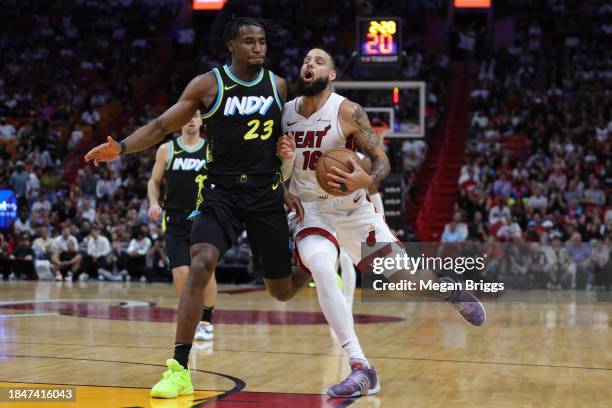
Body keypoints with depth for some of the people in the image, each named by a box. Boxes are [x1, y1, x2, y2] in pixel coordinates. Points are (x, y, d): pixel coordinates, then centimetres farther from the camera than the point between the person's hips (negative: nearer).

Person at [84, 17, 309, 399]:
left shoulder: (277, 85, 4)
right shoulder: (208, 84, -5)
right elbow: (162, 126, -3)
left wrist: (285, 187, 9)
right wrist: (121, 147, -18)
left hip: (266, 195, 2)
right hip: (222, 192, -2)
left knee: (282, 290, 9)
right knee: (199, 267, -25)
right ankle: (179, 370, -20)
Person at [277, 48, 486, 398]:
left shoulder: (348, 112, -13)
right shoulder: (285, 113, -3)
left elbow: (382, 160, -11)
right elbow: (279, 177, 6)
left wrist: (366, 181, -34)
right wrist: (283, 157, -18)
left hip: (354, 209, -1)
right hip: (311, 211, 1)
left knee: (403, 275, 1)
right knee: (322, 269, -29)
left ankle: (450, 290, 42)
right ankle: (361, 369, -27)